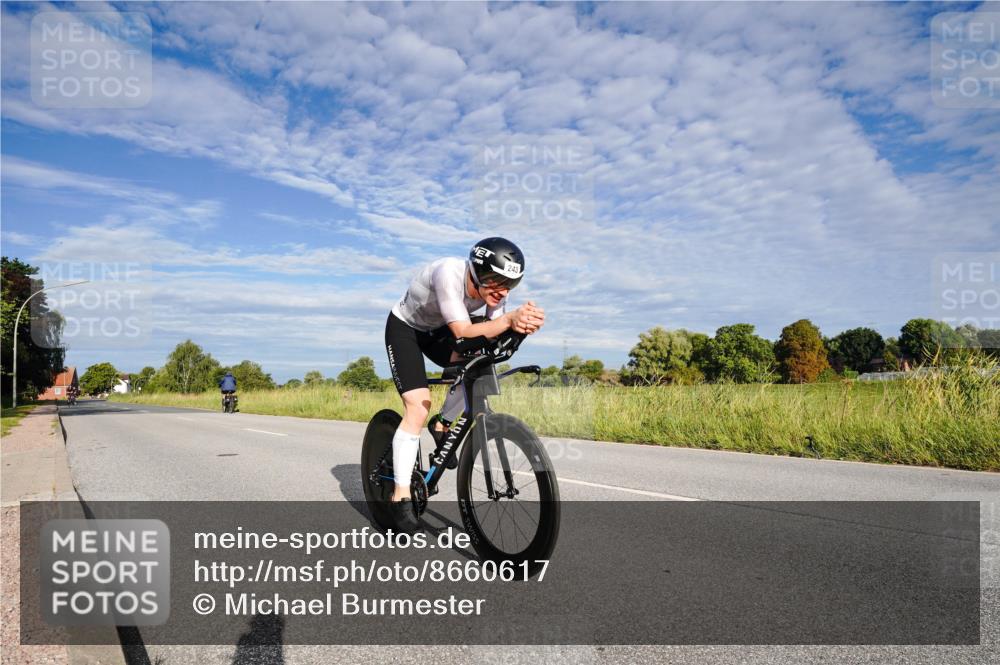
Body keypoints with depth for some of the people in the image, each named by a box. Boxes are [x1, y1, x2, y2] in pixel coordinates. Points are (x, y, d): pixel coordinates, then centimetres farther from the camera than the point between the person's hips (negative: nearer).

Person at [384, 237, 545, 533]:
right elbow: (463, 332, -43)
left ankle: (443, 425, 5)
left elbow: (493, 334, -26)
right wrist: (510, 319, -57)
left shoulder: (493, 288, -19)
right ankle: (401, 497, -11)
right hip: (404, 328, -6)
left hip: (437, 331, 6)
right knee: (418, 407, -18)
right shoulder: (448, 273, -38)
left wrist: (519, 325, -48)